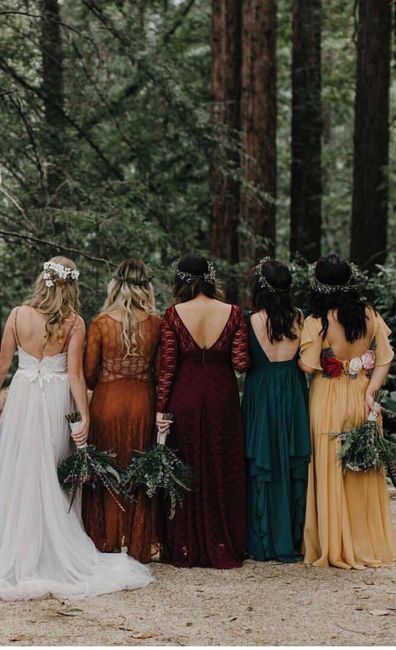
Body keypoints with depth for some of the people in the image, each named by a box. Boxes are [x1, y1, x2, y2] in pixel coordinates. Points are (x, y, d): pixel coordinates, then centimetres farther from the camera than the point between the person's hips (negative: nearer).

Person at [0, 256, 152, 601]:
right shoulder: (74, 323, -7)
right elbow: (75, 374, -9)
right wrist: (84, 417, -4)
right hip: (56, 402, 0)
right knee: (51, 478, 10)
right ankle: (54, 555, 15)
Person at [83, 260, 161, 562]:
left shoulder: (101, 323, -8)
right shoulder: (155, 324, -6)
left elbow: (89, 373, -4)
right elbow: (160, 371, -3)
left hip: (107, 401, -1)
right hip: (143, 402, 1)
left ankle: (107, 541, 15)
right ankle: (139, 543, 17)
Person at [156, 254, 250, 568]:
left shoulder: (174, 315, -8)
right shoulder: (232, 313, -6)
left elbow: (167, 366, -8)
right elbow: (241, 363, -8)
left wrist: (160, 408, -3)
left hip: (183, 400, -1)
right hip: (222, 399, 1)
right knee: (222, 472, 11)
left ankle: (184, 549, 14)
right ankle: (222, 548, 16)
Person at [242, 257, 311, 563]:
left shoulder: (253, 321, -13)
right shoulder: (299, 318, -4)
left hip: (261, 394, -3)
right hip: (294, 394, 3)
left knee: (263, 467, 5)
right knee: (293, 466, 10)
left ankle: (263, 543, 9)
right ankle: (291, 542, 15)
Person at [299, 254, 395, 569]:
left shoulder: (318, 321, -14)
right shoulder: (370, 315, 0)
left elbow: (308, 365, -15)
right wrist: (370, 392, -4)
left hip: (329, 400, -4)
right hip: (361, 399, 4)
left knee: (331, 474, 5)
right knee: (364, 474, 13)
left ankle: (336, 547, 10)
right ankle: (369, 542, 21)